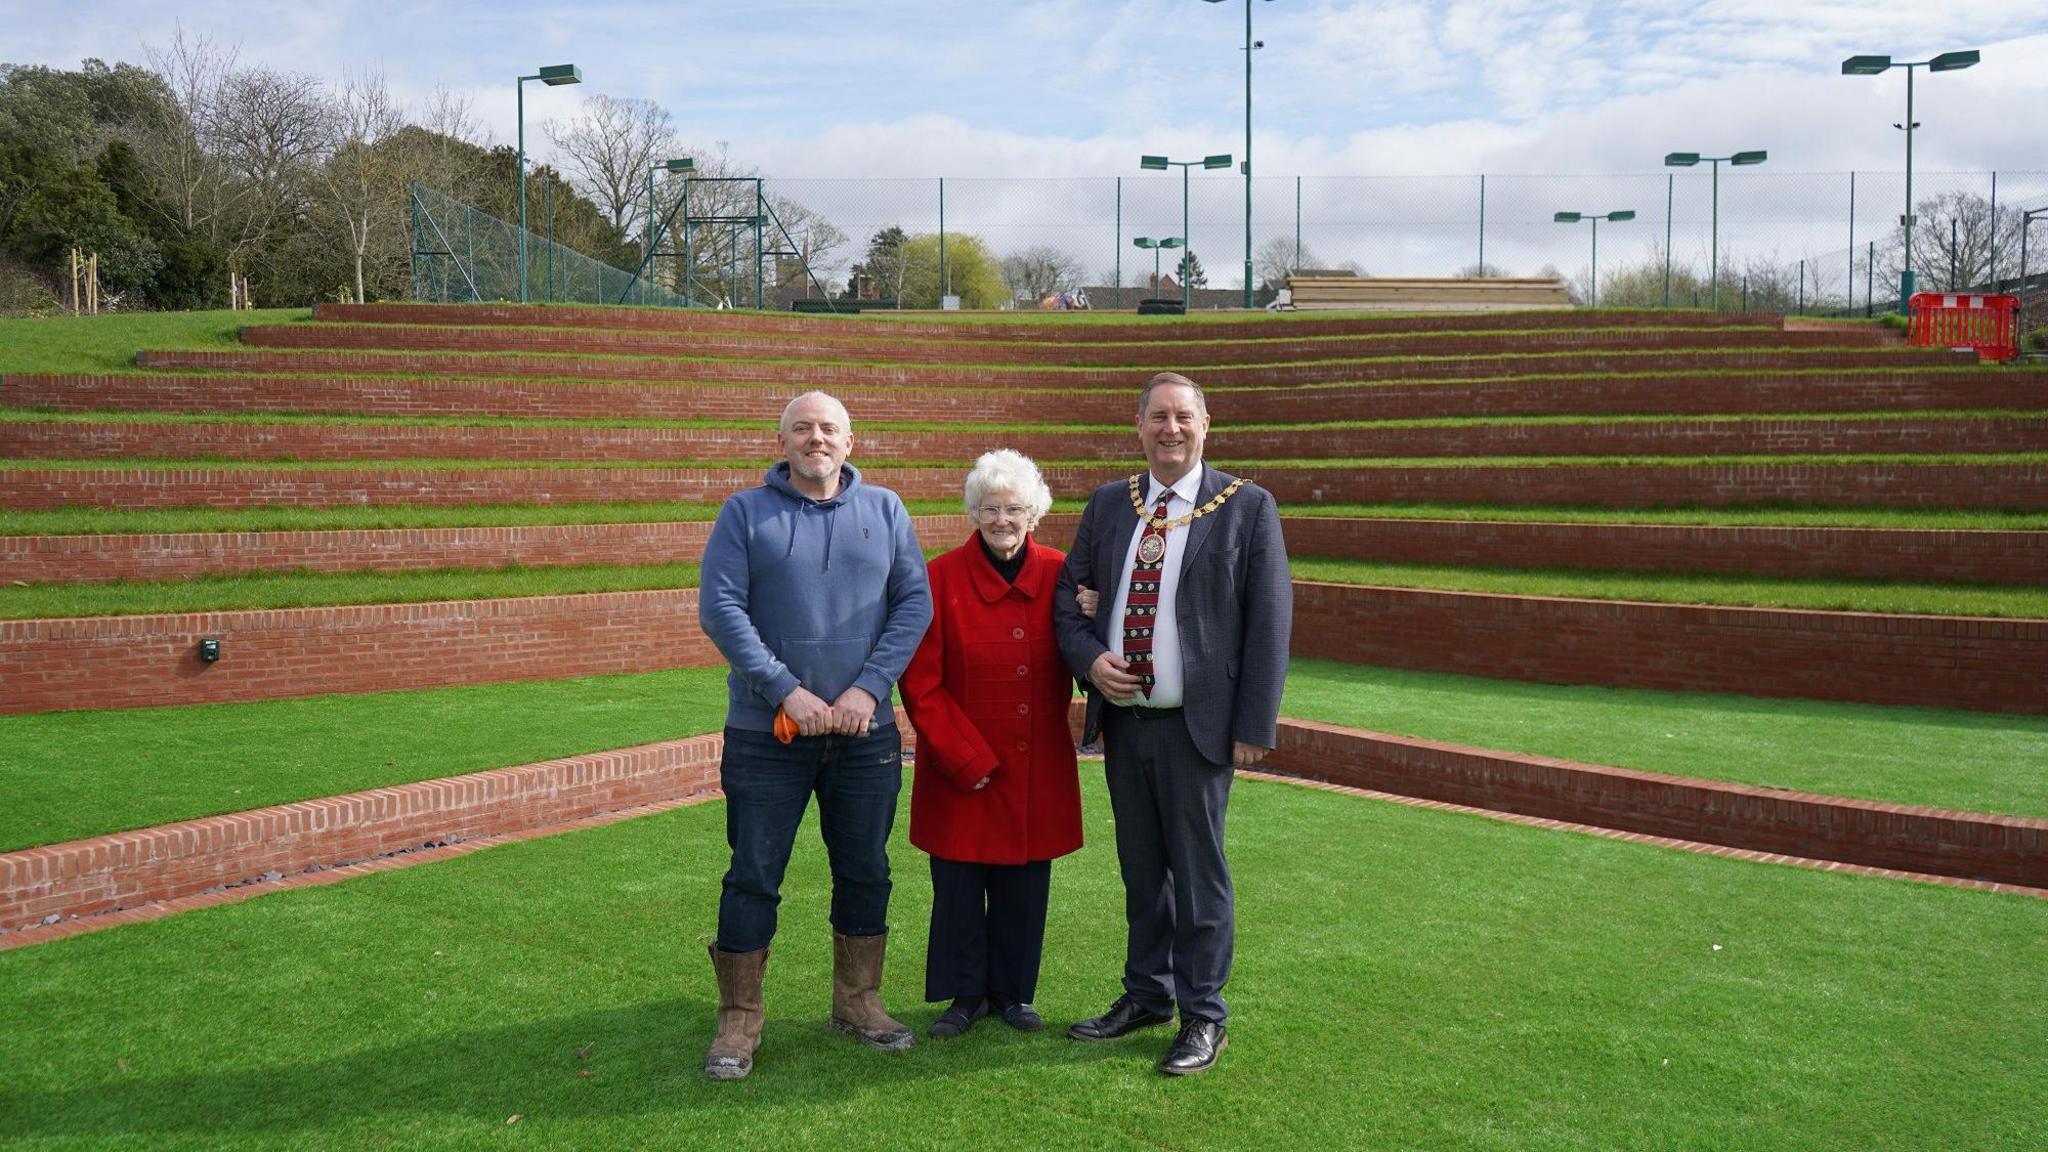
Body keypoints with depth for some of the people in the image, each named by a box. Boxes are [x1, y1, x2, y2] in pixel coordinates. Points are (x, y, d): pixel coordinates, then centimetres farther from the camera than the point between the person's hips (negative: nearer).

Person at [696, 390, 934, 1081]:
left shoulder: (885, 511, 7)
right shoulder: (745, 513, 0)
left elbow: (915, 601, 1)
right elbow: (719, 609, -8)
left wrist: (869, 687, -12)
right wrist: (786, 691, -16)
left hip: (865, 732, 3)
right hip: (766, 732, -2)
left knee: (865, 873, 12)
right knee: (753, 878, 3)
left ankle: (859, 1004, 28)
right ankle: (739, 1023, 16)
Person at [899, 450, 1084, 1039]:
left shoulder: (1059, 575, 0)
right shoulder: (941, 578, -7)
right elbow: (921, 684, -7)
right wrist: (966, 760, -11)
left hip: (1036, 768, 2)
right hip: (959, 768, -2)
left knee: (1024, 884, 10)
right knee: (958, 885, 4)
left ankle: (1013, 990, 28)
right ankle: (966, 993, 23)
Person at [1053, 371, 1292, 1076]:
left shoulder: (1247, 507, -4)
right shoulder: (1109, 504, 9)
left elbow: (1269, 621, -6)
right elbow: (1067, 589, 14)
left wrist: (1255, 726, -10)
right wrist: (1090, 657, -6)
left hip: (1196, 726, -4)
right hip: (1122, 719, 4)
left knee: (1199, 873, 4)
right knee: (1141, 868, 16)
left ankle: (1203, 1016, 20)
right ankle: (1146, 996, 32)